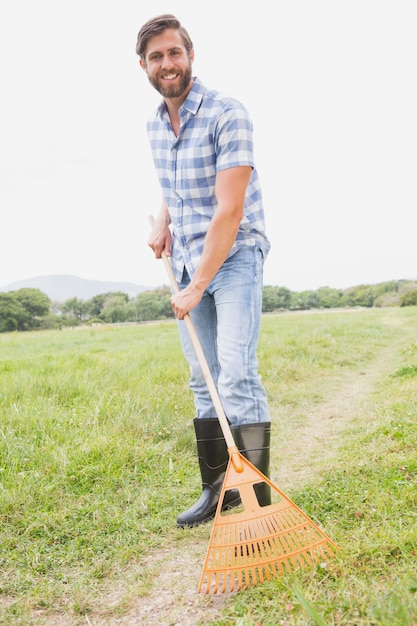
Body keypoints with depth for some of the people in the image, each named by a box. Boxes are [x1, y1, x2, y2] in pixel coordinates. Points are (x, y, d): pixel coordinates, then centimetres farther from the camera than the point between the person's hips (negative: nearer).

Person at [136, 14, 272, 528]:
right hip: (187, 261, 7)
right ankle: (218, 488, 19)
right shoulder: (154, 125, 9)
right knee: (203, 382, 8)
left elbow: (229, 210, -21)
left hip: (234, 256, -6)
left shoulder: (226, 115, -14)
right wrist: (163, 223, 5)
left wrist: (197, 287, -22)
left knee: (236, 374, -16)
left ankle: (258, 501, -8)